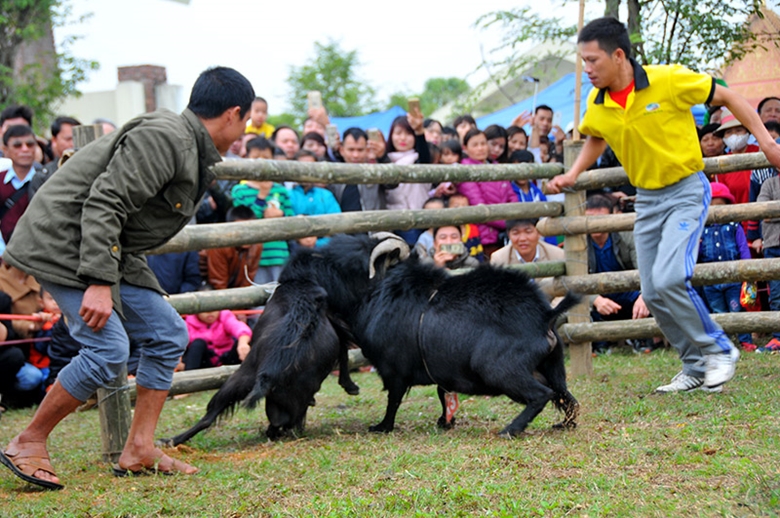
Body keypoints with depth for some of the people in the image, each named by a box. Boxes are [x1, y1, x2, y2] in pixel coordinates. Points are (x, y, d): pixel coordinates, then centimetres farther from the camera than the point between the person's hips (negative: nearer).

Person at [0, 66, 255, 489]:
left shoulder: (193, 152, 14)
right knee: (108, 348, -19)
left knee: (168, 335, 6)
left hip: (111, 249, 11)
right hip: (62, 242, -11)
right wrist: (99, 283, -30)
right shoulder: (164, 137, -19)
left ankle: (139, 450, 9)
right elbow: (103, 204, -26)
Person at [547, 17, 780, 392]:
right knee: (653, 294, 3)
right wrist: (573, 175, 8)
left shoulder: (669, 80, -19)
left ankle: (718, 350, -3)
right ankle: (696, 367, 19)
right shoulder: (596, 106, -3)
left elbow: (726, 97, -5)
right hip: (647, 199, 6)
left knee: (668, 279, -22)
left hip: (686, 191, -6)